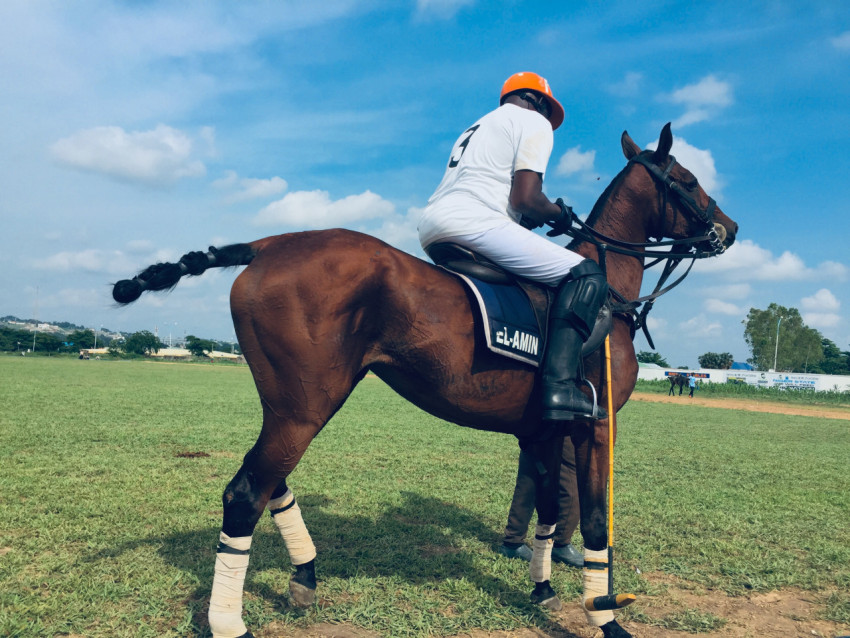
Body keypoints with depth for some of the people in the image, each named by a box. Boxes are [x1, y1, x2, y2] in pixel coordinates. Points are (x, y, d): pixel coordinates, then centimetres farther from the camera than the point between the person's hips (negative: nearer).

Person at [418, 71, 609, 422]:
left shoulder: (478, 126, 35)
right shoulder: (534, 121, 10)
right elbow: (525, 198, -7)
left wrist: (532, 218, 26)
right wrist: (558, 214, 12)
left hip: (429, 228, 9)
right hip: (472, 222, -9)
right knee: (587, 275, -7)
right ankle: (559, 386, -23)